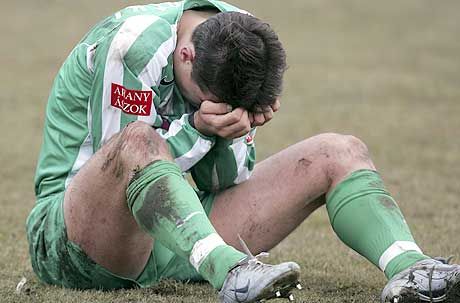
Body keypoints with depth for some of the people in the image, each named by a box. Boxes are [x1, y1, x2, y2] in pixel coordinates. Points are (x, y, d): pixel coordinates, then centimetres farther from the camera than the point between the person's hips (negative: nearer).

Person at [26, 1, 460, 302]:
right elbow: (121, 158, -20)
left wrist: (232, 134, -18)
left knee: (339, 153, -6)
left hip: (180, 235, 6)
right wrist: (200, 128, -28)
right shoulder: (132, 43, -21)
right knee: (138, 143, -42)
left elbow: (228, 186, 1)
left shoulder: (242, 43, -1)